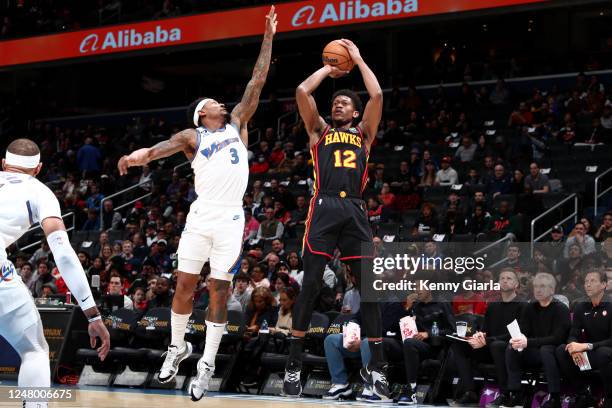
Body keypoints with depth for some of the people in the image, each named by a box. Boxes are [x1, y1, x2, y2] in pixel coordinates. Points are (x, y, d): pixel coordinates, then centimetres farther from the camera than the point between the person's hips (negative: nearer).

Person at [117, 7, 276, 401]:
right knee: (185, 283, 2)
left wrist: (268, 37, 11)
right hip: (202, 214, -1)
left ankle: (208, 363, 5)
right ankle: (178, 346, 23)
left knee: (220, 290, 1)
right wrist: (143, 154, -36)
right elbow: (168, 145, -14)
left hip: (231, 217, 1)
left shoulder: (237, 124, 16)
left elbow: (257, 82, 13)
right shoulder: (193, 137, 8)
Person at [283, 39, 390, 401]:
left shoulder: (364, 132, 21)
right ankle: (294, 365, -3)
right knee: (310, 286, -7)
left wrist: (358, 59, 16)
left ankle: (376, 367, 2)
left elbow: (377, 95, 7)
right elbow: (302, 92, 6)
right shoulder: (319, 130, 19)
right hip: (324, 208, -1)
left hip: (355, 211, 1)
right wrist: (327, 69, 19)